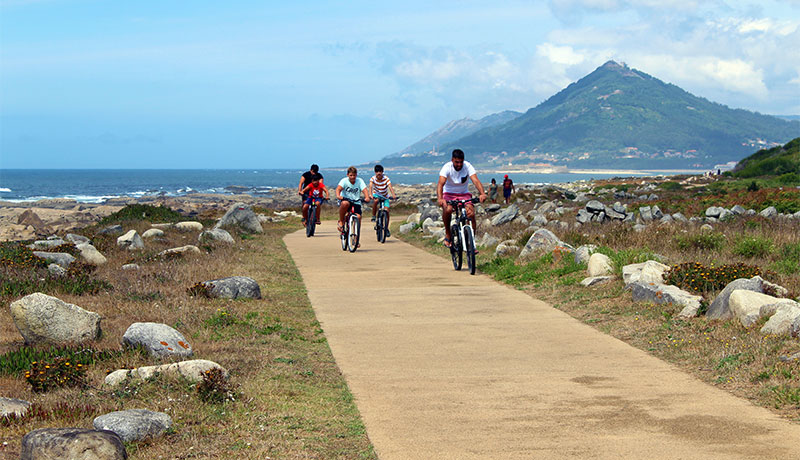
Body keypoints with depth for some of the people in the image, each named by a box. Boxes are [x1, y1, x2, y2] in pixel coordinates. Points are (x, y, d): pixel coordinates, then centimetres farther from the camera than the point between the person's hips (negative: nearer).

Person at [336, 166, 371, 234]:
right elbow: (338, 188, -24)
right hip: (346, 199, -2)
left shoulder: (360, 181, -2)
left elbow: (364, 189, -16)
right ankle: (341, 221, -16)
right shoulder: (344, 180, -8)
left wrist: (367, 197, -37)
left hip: (356, 202, 2)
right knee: (345, 203, -38)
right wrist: (338, 196, -46)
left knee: (358, 217, -21)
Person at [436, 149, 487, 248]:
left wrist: (482, 194, -47)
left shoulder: (467, 166, -15)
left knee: (471, 213, -22)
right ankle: (448, 234, -11)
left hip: (464, 194, 2)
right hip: (449, 194, -2)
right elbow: (440, 183, -32)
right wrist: (440, 198, -51)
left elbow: (476, 181, -27)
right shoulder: (447, 167, -19)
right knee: (447, 209, -34)